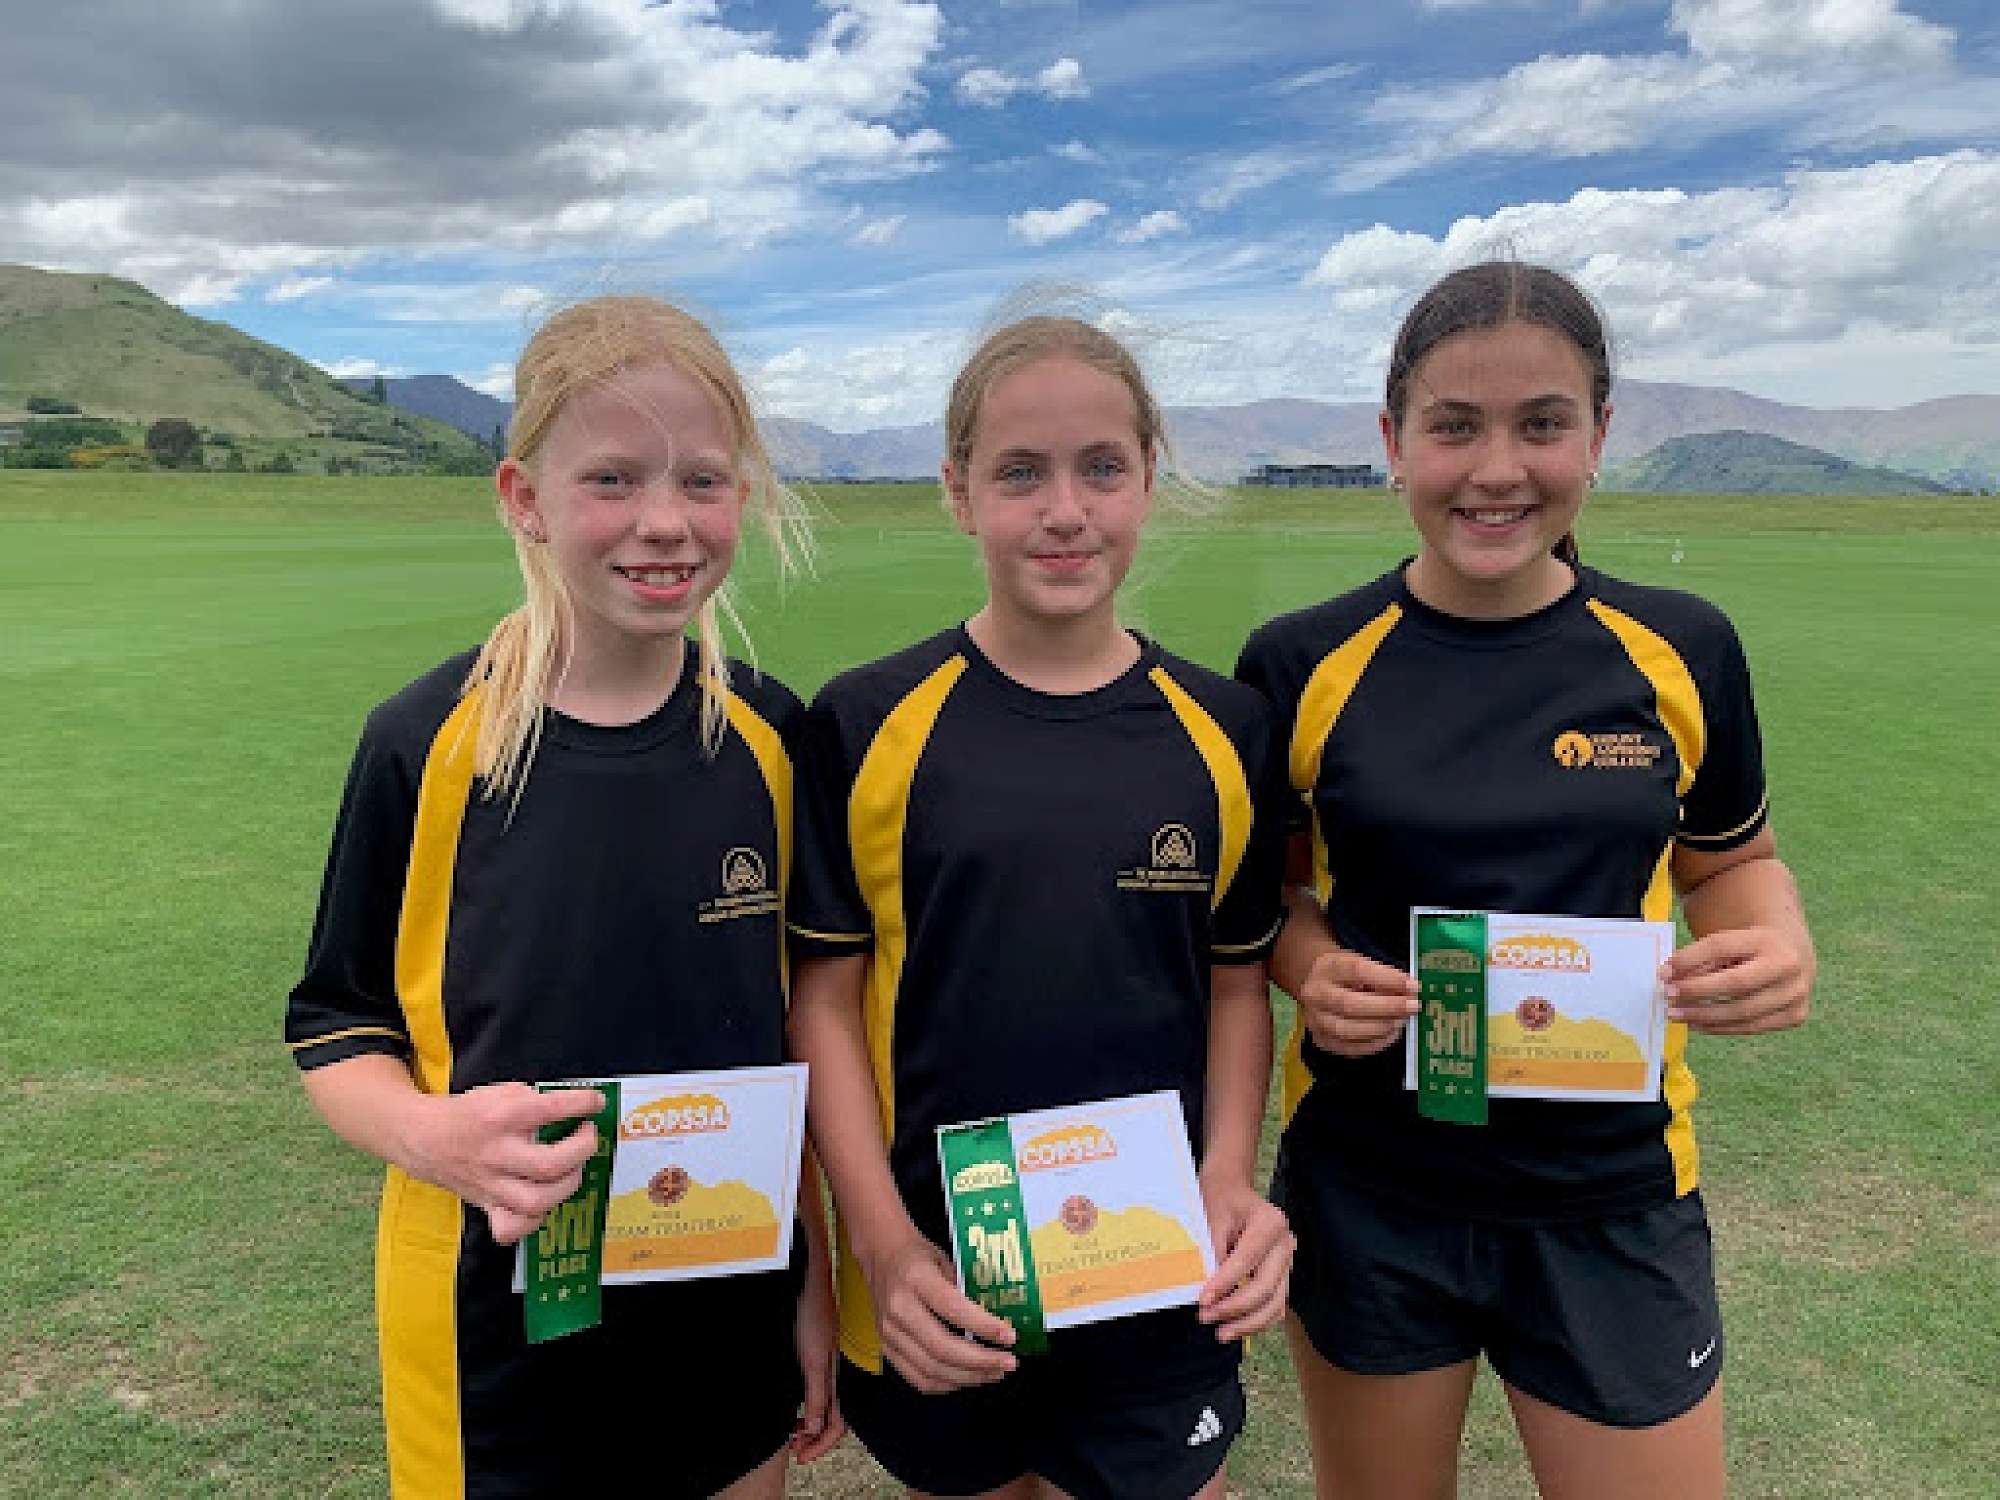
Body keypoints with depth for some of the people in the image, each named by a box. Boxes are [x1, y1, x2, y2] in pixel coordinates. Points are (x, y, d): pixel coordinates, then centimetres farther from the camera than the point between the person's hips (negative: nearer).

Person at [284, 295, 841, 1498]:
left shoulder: (769, 739, -7)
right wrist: (434, 1137, -24)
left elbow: (791, 1024, 3)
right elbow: (340, 1030, -3)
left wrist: (818, 1276, 5)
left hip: (734, 1319, 3)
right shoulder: (428, 743, -14)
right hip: (501, 1327, -2)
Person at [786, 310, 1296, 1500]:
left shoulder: (1223, 730, -3)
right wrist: (883, 1241, -12)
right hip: (937, 1289, 0)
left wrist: (1230, 1181, -9)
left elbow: (1237, 983, 5)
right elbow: (827, 998, -5)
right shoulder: (868, 725, -9)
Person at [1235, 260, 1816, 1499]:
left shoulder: (1680, 650, -6)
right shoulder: (1304, 664, -10)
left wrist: (1780, 944, -12)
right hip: (1366, 1190, 0)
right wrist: (1312, 968, -18)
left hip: (1614, 1199, 1)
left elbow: (1732, 857, 9)